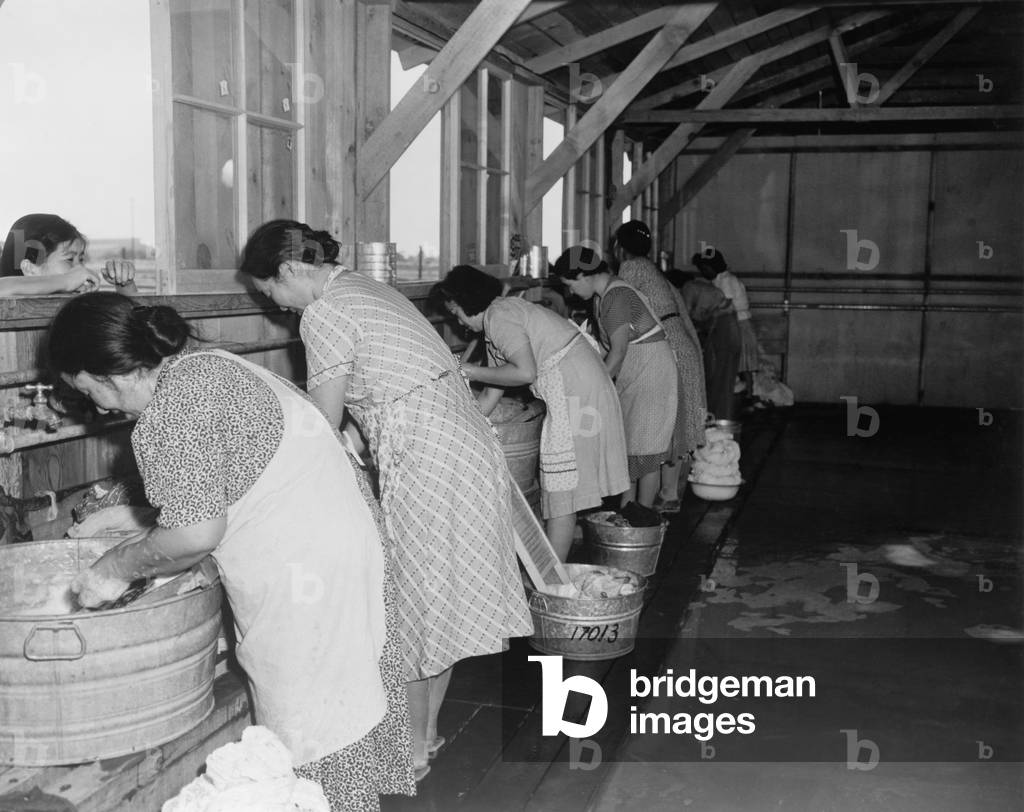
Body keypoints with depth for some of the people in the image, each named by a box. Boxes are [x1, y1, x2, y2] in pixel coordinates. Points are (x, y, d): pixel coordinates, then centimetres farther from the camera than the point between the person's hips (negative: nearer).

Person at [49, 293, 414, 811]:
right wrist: (137, 538, 20)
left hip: (301, 570, -10)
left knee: (308, 732, 3)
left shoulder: (171, 409, -16)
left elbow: (196, 532, -20)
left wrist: (119, 568, -5)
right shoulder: (206, 365, 14)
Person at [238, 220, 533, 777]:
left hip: (427, 463, -9)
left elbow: (323, 428, -9)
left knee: (414, 606, 4)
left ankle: (414, 749, 19)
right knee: (442, 599, 17)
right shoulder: (367, 289, 17)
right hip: (463, 443, 9)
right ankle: (428, 728, 31)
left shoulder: (324, 314, -11)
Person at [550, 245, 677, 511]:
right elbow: (610, 348, 11)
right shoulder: (609, 294, 9)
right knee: (626, 448, 11)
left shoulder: (615, 297, -20)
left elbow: (618, 352, -23)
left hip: (650, 377, -10)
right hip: (632, 379, 10)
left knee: (643, 449, -3)